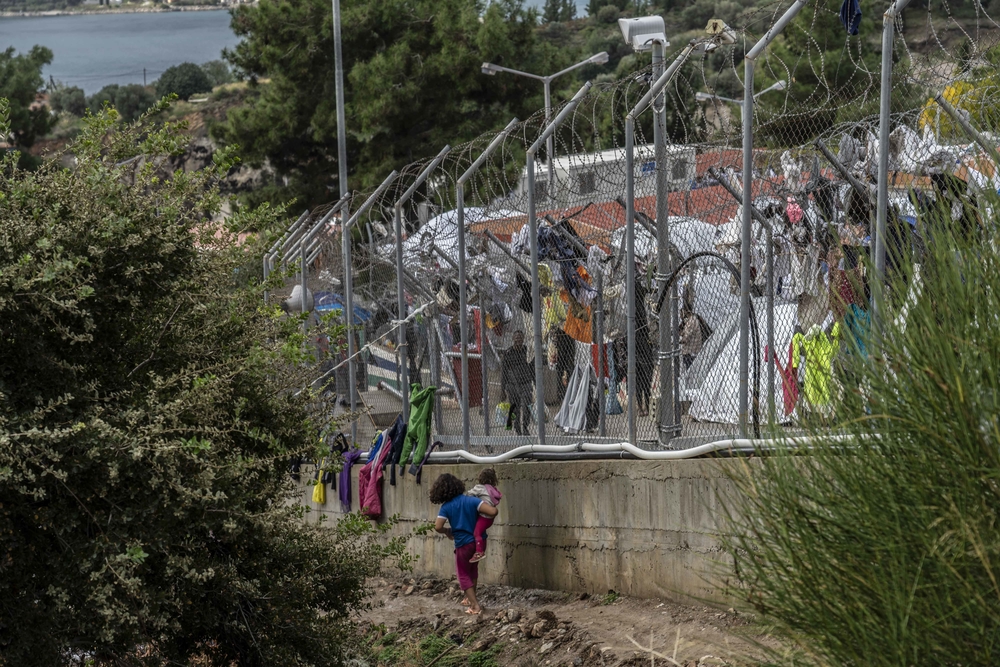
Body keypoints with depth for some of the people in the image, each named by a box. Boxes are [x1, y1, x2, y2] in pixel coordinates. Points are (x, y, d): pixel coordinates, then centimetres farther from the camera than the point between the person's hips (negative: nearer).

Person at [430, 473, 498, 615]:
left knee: (463, 574, 10)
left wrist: (447, 531, 3)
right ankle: (471, 597, 38)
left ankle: (475, 605, -2)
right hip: (479, 541, 3)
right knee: (472, 569, 28)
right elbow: (493, 511, -19)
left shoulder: (446, 507, -11)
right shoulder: (471, 500, -9)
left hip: (463, 544, -3)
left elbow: (438, 527, -19)